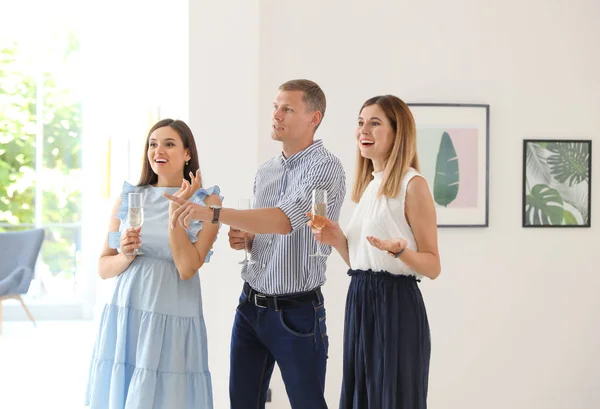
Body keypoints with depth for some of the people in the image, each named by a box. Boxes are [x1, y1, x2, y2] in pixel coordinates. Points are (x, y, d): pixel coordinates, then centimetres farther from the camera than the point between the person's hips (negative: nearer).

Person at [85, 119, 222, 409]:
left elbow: (187, 268, -12)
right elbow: (103, 268, 9)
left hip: (172, 322, -3)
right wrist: (126, 255, -11)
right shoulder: (128, 198, 7)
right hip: (123, 318, 3)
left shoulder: (206, 201, -1)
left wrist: (175, 210, -13)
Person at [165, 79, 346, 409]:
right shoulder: (265, 172, 11)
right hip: (251, 305, 7)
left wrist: (212, 213, -35)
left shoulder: (325, 167, -12)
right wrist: (245, 239, 1)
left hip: (296, 311, -7)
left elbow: (284, 220, -28)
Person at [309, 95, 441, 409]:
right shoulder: (367, 186, 14)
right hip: (359, 302, 8)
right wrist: (338, 240, 1)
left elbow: (433, 266, -10)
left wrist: (400, 251, -27)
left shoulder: (412, 185, -10)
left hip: (395, 305, -8)